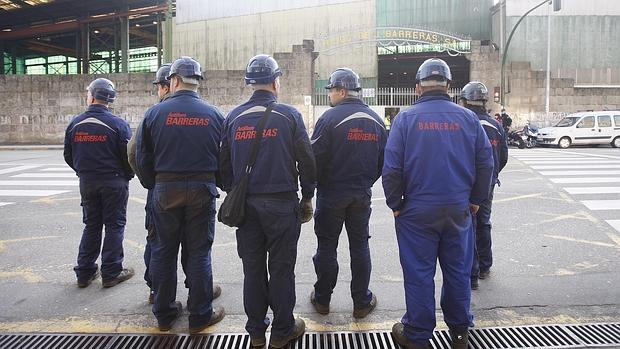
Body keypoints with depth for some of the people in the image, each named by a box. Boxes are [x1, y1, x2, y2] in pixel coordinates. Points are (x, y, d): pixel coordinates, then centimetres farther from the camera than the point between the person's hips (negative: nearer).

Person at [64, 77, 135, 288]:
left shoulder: (75, 124, 0)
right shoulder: (118, 125, -13)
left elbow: (68, 156, 7)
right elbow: (128, 156, -12)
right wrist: (128, 175, 7)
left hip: (87, 182, 4)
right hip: (114, 182, -4)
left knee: (91, 225, 15)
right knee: (114, 225, 5)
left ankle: (84, 273, 18)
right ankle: (111, 273, 7)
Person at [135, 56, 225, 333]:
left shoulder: (155, 113, -3)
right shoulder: (213, 114, -1)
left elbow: (142, 158, 0)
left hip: (165, 189, 0)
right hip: (202, 191, 0)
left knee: (163, 251, 13)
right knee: (199, 252, 8)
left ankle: (164, 313, 24)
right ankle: (200, 315, 15)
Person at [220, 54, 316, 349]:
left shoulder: (234, 117, 5)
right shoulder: (289, 115, -4)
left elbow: (224, 164, 9)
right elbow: (306, 160, -3)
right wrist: (307, 197, 9)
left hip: (245, 204, 3)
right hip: (282, 203, -3)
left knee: (252, 268, 12)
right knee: (281, 267, 6)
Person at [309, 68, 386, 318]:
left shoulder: (331, 117, -14)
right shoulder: (376, 120, 4)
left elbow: (315, 157, -14)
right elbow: (384, 160, 9)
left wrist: (316, 184, 3)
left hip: (332, 193, -4)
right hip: (362, 195, 4)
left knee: (327, 246, 8)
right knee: (360, 246, 13)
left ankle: (322, 299, 21)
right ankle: (361, 302, 20)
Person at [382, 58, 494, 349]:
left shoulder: (406, 118, -7)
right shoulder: (468, 118, 0)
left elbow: (392, 167, -9)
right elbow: (486, 163, 3)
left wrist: (395, 204, 2)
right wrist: (475, 199, 13)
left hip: (417, 210, -2)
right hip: (459, 210, 3)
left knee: (419, 273, 7)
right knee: (457, 271, 15)